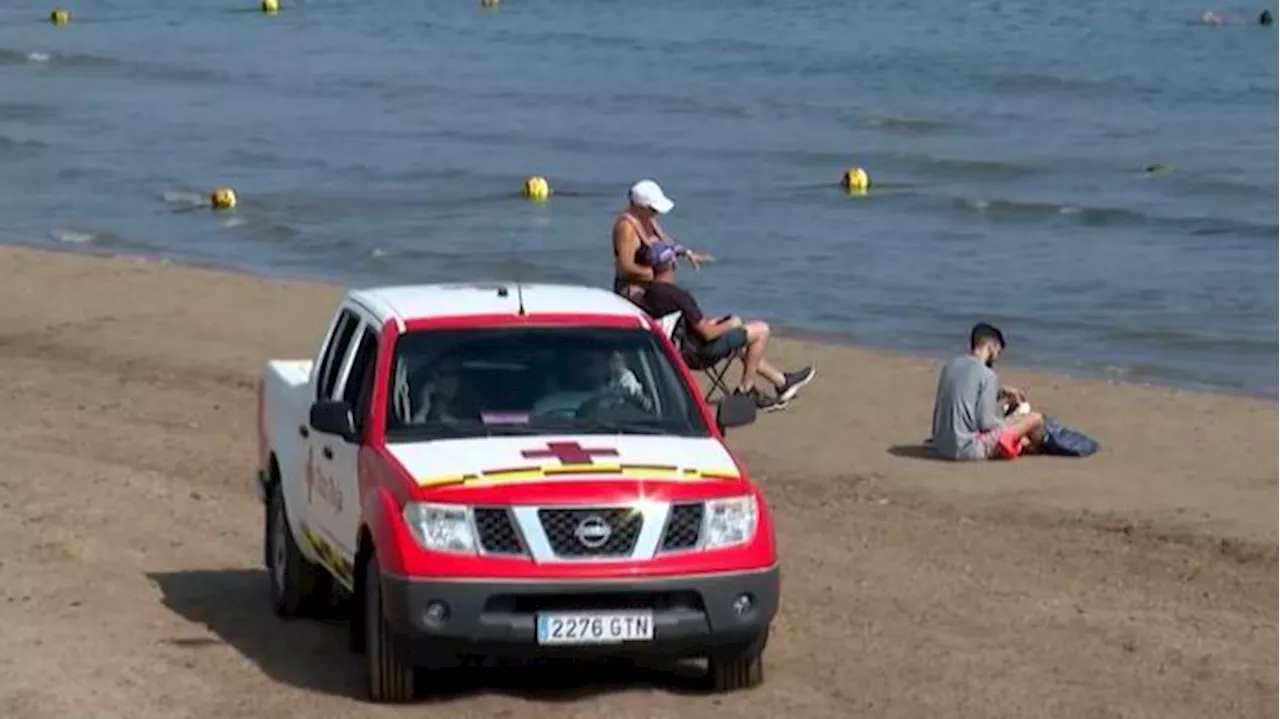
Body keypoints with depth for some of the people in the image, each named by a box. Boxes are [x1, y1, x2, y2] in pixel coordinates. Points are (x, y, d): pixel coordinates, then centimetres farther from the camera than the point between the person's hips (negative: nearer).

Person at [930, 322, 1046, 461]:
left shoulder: (950, 365, 9)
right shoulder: (987, 375, -12)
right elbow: (986, 422, -15)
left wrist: (1002, 392, 22)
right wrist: (1010, 424, 5)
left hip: (941, 446, 8)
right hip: (969, 448, -8)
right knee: (1035, 419, 3)